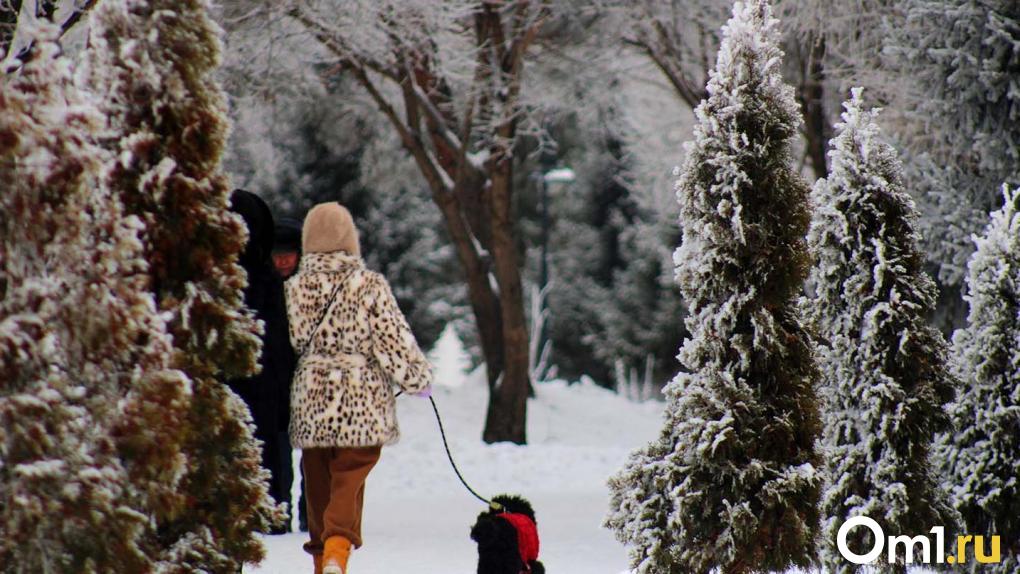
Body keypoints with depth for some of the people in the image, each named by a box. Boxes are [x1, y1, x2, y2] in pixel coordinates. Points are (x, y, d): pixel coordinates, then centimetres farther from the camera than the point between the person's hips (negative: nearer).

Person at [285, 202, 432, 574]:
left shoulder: (294, 288, 2)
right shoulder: (369, 286, -7)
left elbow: (286, 346, 8)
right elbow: (395, 343, -6)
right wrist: (420, 380, 8)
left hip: (310, 404, 3)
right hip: (362, 404, -3)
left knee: (318, 484, 15)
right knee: (349, 482, -4)